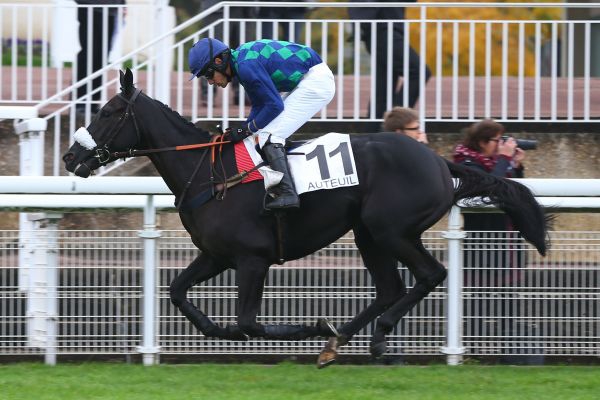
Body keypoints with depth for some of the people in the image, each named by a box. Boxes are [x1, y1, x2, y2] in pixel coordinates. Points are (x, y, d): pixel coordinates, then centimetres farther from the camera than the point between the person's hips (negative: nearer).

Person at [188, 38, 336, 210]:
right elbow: (259, 105, 18)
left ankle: (286, 193, -25)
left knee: (268, 134, -15)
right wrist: (242, 132, 7)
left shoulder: (246, 66, -21)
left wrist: (248, 129, -10)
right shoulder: (241, 62, 11)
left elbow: (274, 105, -19)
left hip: (315, 82, -11)